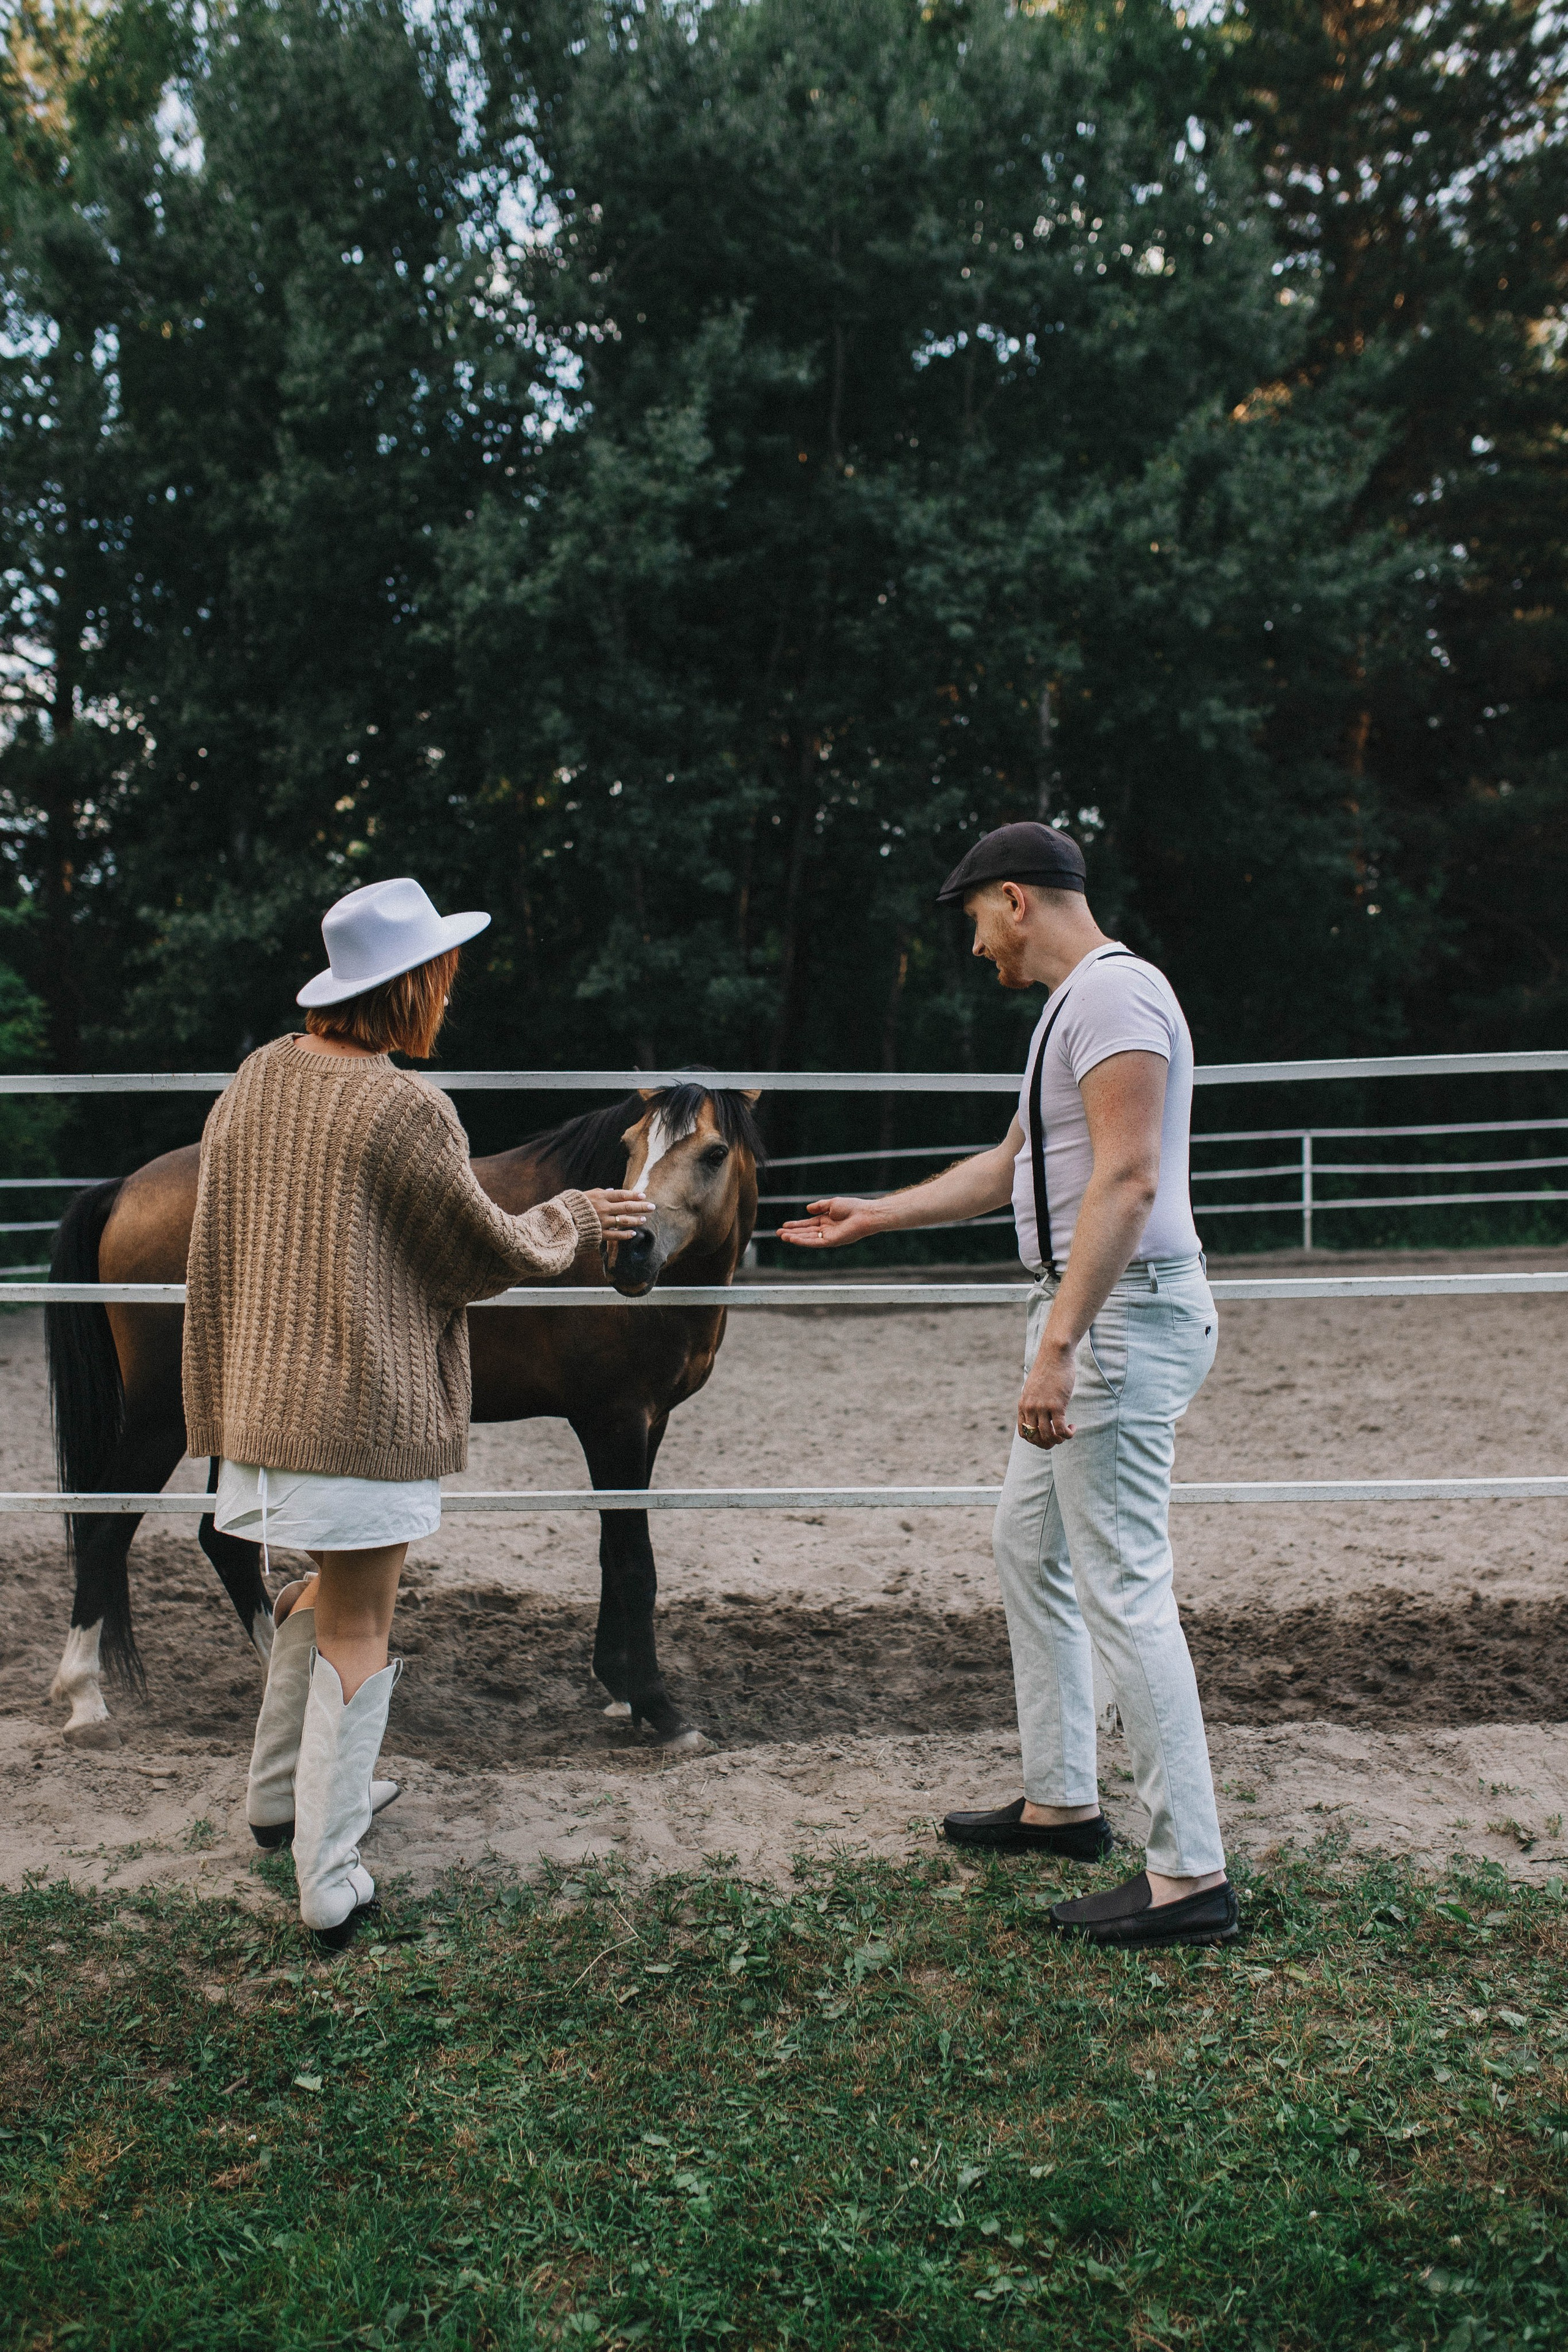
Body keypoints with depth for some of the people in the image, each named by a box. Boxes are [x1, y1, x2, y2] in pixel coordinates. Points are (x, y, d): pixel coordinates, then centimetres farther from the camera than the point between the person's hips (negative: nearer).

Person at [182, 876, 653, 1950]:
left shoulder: (254, 1081, 5)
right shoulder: (405, 1109, -18)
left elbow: (224, 1242, 14)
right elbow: (493, 1250, -7)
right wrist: (574, 1220, 13)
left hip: (260, 1402, 7)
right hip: (364, 1410, -7)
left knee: (330, 1586, 27)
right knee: (356, 1635, 4)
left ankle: (280, 1793, 38)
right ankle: (330, 1885, 8)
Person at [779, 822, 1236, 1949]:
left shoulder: (1114, 992, -15)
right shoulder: (1074, 1004, 19)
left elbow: (1127, 1179, -25)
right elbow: (1008, 1168, 27)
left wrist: (1059, 1346, -29)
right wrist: (874, 1215, 34)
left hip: (1124, 1316, -11)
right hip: (1086, 1314, 11)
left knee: (1123, 1586, -9)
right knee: (1029, 1545, 20)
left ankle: (1191, 1874, -1)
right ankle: (1062, 1801, 32)